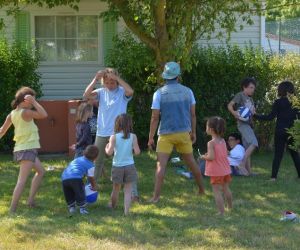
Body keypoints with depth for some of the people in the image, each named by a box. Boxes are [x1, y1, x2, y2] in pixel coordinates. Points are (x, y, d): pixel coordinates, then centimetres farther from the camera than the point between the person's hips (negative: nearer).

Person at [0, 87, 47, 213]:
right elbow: (43, 115, -22)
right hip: (27, 150, -10)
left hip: (22, 149, 10)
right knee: (22, 180, -11)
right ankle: (12, 210, -14)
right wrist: (33, 102, -16)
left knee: (40, 171, 24)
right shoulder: (25, 112, -16)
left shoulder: (13, 114, 8)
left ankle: (31, 200, 22)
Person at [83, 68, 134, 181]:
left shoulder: (122, 92, -3)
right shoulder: (101, 92, 4)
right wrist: (96, 79, -18)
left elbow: (130, 91, -26)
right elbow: (86, 95, -10)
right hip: (101, 133, 3)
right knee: (97, 161, 10)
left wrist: (116, 77, -26)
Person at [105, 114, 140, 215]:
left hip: (117, 166, 0)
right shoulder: (133, 136, -6)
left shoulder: (114, 137, -9)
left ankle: (112, 206, 38)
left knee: (116, 189, 18)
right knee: (128, 190, 2)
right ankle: (126, 211, -7)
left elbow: (109, 152, -14)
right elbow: (137, 152, -10)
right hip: (129, 166, 0)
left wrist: (106, 148, 6)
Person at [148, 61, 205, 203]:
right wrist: (193, 132, 17)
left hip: (166, 134, -3)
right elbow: (193, 114, 6)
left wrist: (151, 137, -1)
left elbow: (155, 117, -8)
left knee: (161, 165, -5)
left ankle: (156, 196, -12)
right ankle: (201, 189, 29)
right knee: (191, 162, 17)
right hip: (183, 133, 3)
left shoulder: (159, 93, -7)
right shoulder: (187, 91, 1)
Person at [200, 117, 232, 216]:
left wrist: (204, 157, -5)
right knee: (226, 189, 23)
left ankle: (221, 212, -4)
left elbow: (211, 157, -26)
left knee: (217, 191, -1)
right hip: (226, 170, 7)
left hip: (216, 171, -7)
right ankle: (230, 207, 37)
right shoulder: (223, 141, 3)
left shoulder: (211, 143, -19)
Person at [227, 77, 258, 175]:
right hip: (243, 124, -9)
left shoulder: (250, 99, 19)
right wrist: (234, 113, -31)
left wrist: (254, 112, 3)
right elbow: (229, 105, -13)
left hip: (249, 124, 9)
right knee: (254, 143, -23)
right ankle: (242, 163, -21)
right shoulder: (240, 95, -4)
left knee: (248, 148, 8)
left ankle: (249, 170, 10)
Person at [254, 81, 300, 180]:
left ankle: (274, 176, -4)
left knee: (278, 154, 1)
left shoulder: (278, 102, -8)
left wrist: (255, 115, -7)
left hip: (280, 131, -2)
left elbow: (271, 117, -11)